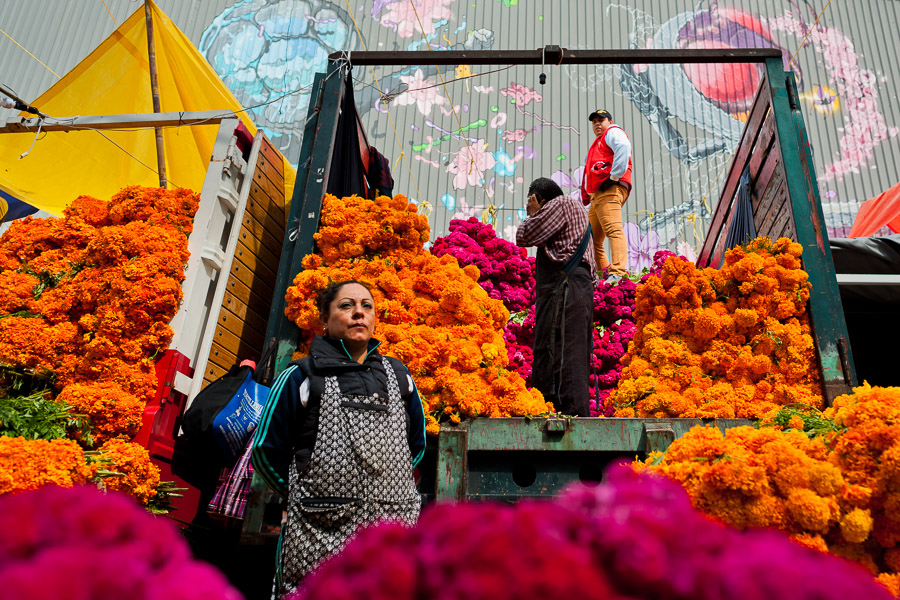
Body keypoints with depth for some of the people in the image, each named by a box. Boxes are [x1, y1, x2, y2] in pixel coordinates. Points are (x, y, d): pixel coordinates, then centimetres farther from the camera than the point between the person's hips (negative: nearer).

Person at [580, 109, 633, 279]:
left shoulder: (613, 132, 9)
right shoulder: (598, 143, 37)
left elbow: (624, 147, -14)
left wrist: (614, 176, -19)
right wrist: (587, 196, 20)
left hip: (610, 190, -10)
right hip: (596, 195, 11)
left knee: (613, 230, -25)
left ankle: (617, 273, -38)